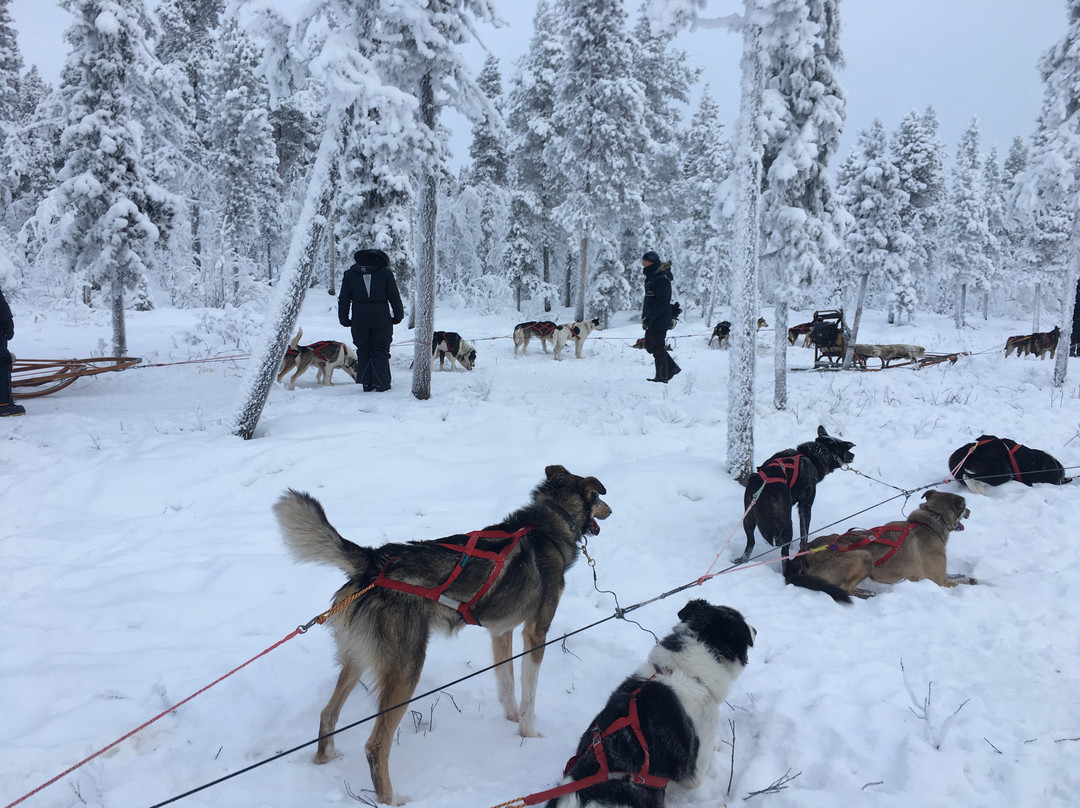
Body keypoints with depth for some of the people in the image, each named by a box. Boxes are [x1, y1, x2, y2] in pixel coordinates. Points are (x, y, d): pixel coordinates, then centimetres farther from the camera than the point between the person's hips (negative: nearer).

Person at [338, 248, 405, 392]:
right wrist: (398, 316, 9)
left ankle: (367, 384, 9)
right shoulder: (385, 273, 1)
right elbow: (395, 297, 1)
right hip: (382, 320, -1)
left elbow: (343, 300, 7)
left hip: (359, 321, 1)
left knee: (363, 352, 11)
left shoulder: (349, 275, 6)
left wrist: (344, 320, 13)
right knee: (381, 352, 6)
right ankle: (381, 383, 2)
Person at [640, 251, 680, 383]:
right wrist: (644, 317, 14)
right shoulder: (651, 277, 15)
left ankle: (662, 376, 4)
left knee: (658, 348, -4)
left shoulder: (662, 279, -17)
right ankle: (672, 367, 23)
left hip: (660, 321, -10)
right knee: (650, 346, 15)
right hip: (652, 320, 10)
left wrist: (648, 318, -24)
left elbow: (662, 303, -22)